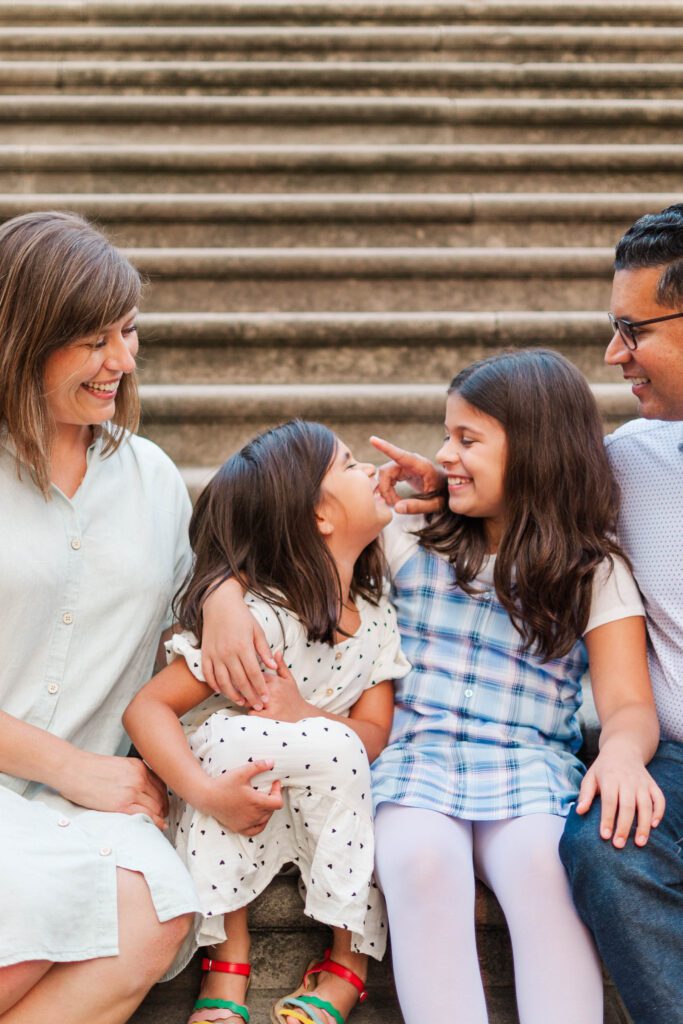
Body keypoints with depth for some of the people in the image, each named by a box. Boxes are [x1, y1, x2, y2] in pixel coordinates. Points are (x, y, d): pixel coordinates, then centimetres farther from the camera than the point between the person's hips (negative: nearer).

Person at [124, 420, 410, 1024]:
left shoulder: (377, 618, -3)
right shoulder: (258, 618, -24)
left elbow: (372, 733, -8)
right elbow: (147, 707, -26)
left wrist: (307, 718, -28)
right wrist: (206, 791, -40)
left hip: (326, 806, 4)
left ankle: (349, 960, -9)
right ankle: (228, 954, -21)